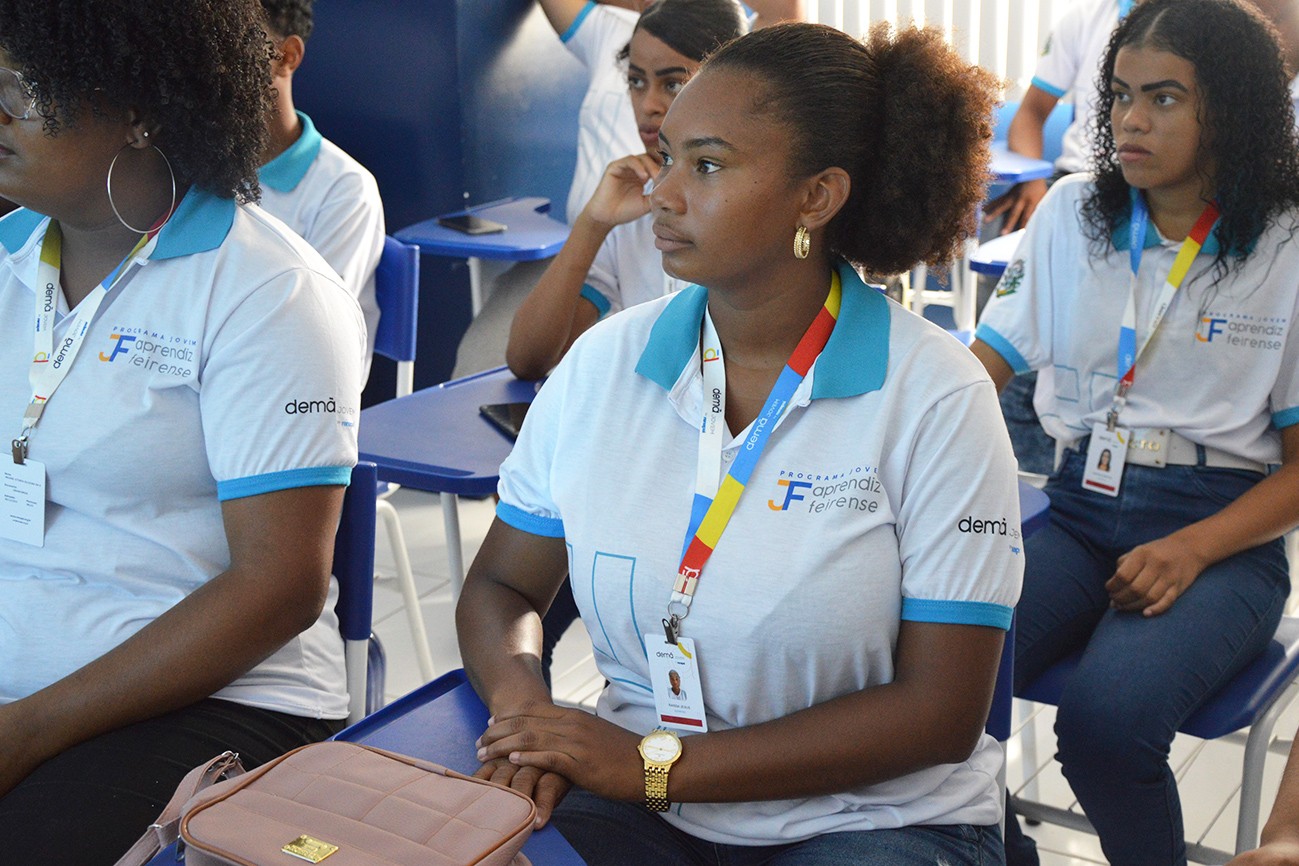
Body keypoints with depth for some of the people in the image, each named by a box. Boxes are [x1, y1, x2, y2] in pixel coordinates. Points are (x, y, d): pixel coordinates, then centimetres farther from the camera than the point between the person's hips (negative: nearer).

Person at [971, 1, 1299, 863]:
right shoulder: (1071, 215, 7)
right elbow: (981, 369, 6)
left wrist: (1190, 551, -16)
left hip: (1221, 537, -3)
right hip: (1078, 508, 3)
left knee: (1105, 718, -31)